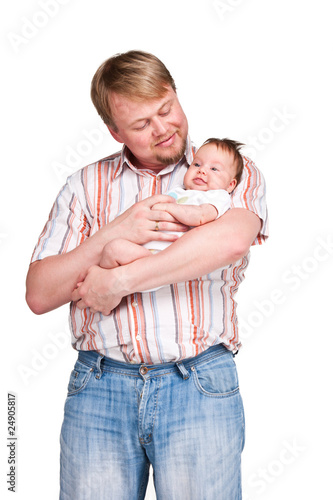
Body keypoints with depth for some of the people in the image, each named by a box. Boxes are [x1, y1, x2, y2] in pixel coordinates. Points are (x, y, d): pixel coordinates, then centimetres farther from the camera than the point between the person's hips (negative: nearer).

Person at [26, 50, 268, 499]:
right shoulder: (86, 185, 11)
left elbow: (232, 239, -17)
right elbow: (39, 295, 5)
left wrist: (117, 282, -14)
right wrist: (112, 235, -9)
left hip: (199, 385, -1)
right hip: (99, 388, 2)